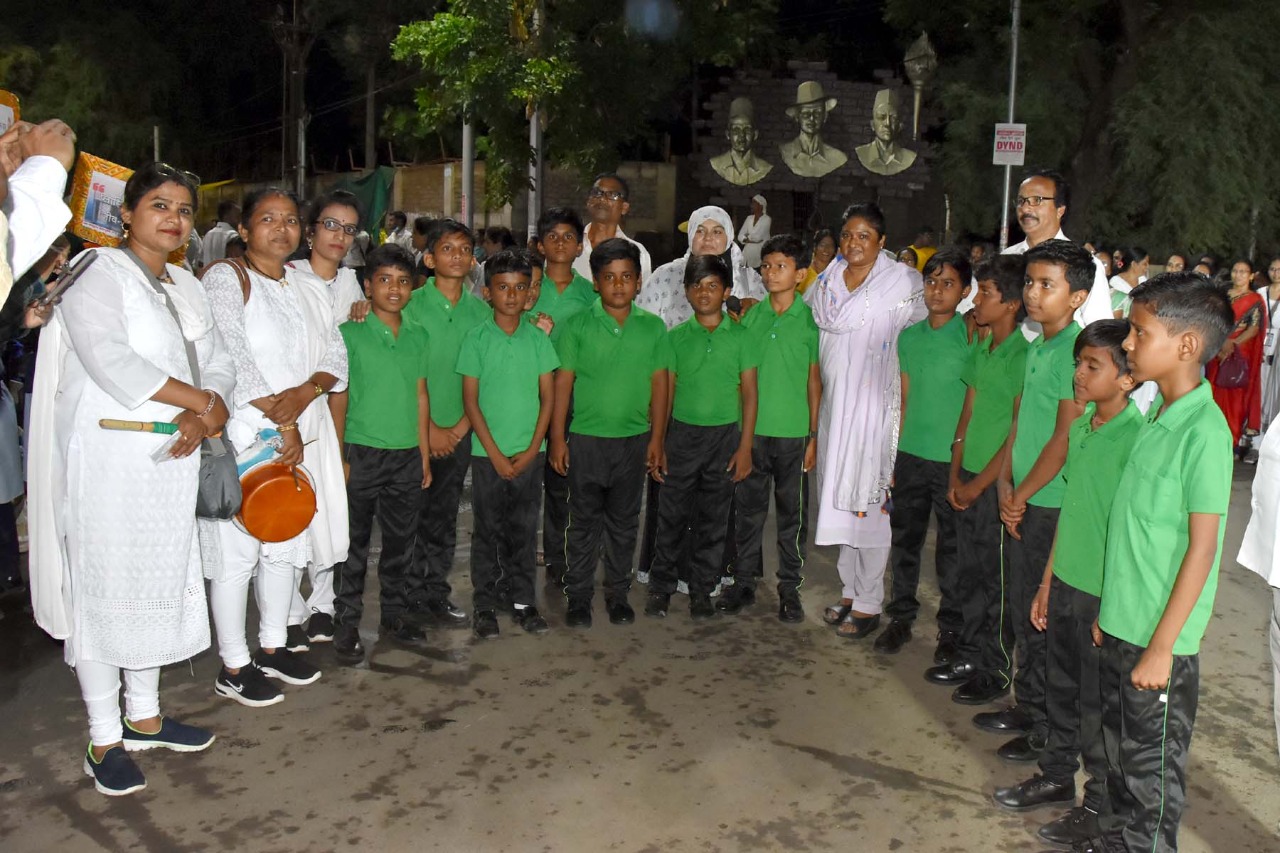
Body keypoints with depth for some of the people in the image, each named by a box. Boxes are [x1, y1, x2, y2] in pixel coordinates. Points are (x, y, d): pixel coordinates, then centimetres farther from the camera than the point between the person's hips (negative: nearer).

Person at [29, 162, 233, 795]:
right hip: (107, 462, -7)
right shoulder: (98, 273, -6)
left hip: (172, 464, 7)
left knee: (159, 586, 12)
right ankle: (104, 739, 11)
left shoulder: (186, 286, 16)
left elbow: (219, 365, 11)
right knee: (102, 590, 0)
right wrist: (198, 400, -15)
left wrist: (200, 417, -10)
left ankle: (143, 716, 27)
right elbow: (108, 358, -21)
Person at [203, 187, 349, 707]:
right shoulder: (226, 278, -5)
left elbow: (336, 358, 9)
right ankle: (233, 666, 10)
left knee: (289, 542, 13)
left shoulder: (311, 290, 15)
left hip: (302, 431, 7)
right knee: (237, 547, -2)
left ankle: (273, 645, 29)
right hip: (243, 432, -6)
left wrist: (305, 392, -12)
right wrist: (280, 421, -18)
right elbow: (233, 358, -16)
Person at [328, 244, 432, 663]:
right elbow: (337, 398, -5)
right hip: (362, 453, -4)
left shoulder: (417, 337, 9)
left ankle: (393, 612, 28)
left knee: (400, 541, 13)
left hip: (407, 456, 4)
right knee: (354, 543, 4)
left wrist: (425, 455, 10)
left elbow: (421, 396, 12)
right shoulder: (350, 333, -5)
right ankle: (346, 623, 14)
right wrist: (338, 457, -10)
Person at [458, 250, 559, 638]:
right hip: (488, 453, -2)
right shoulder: (477, 338, -3)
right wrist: (495, 454, -10)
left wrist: (531, 450, -6)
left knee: (524, 530, 9)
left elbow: (548, 398, 4)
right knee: (488, 532, 6)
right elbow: (470, 401, -4)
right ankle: (484, 605, 17)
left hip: (529, 453, 2)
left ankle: (524, 601, 20)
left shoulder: (539, 339, 3)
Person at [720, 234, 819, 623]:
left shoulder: (810, 320, -3)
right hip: (751, 428, 2)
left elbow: (815, 381, 0)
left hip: (793, 432, -2)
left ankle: (790, 588, 18)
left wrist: (815, 435, -3)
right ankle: (744, 583, 21)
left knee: (792, 513, 7)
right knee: (748, 509, 10)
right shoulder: (751, 316, 4)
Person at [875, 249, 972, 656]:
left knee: (952, 546, 6)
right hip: (910, 455, 4)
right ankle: (901, 615, 26)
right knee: (904, 538, 12)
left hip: (952, 458, -4)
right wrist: (897, 454, 11)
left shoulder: (970, 337, -6)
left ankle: (952, 626, 20)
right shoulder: (909, 337, 8)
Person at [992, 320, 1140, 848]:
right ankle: (1057, 775, 39)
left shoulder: (1137, 438, -19)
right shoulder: (1081, 427, 5)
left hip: (1104, 593, -7)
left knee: (1098, 705, 8)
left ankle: (1100, 804, 26)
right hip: (1066, 585, 7)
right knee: (1061, 687, 21)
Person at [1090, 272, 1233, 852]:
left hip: (1160, 638, -8)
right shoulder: (1159, 417, 6)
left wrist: (1161, 646, -18)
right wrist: (1110, 610, 15)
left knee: (1152, 766, 8)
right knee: (1121, 748, 21)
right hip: (1122, 626, 8)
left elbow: (1201, 547, -19)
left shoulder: (1204, 431, -19)